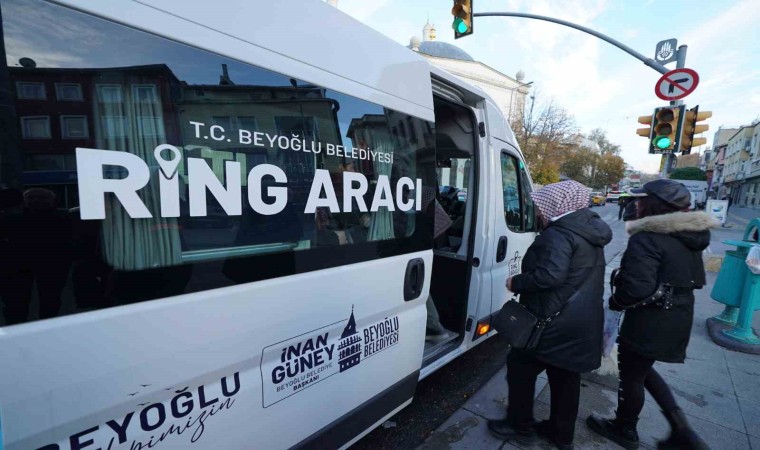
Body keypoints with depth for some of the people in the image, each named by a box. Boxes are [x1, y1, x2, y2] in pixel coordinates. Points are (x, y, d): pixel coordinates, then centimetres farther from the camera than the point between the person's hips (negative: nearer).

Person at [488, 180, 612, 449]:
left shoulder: (559, 234, -19)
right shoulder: (591, 230, 11)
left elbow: (550, 275, -30)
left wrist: (516, 283, -16)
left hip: (555, 321, -9)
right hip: (582, 322, 9)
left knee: (520, 367, 8)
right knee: (566, 377, 20)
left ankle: (521, 427, 22)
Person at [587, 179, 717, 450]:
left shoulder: (647, 239, -24)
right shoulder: (690, 237, 6)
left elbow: (637, 288, -30)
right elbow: (693, 279, 14)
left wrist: (615, 302, -10)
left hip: (649, 323, -9)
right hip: (677, 318, 9)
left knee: (631, 375, 13)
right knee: (642, 369, 27)